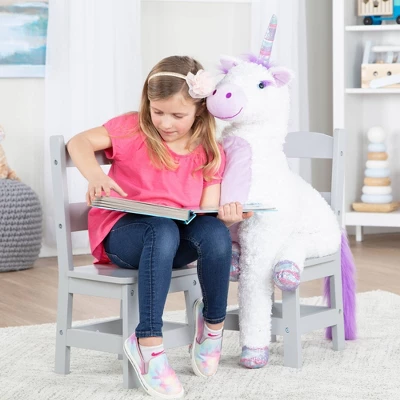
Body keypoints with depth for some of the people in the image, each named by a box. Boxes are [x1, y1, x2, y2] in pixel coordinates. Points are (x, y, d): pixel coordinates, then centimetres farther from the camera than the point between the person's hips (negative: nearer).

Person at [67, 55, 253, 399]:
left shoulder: (210, 153, 5)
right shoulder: (133, 129, 0)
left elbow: (209, 211, -1)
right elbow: (79, 142, -4)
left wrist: (227, 215, -26)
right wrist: (95, 176, -25)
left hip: (181, 239, 3)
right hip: (123, 232, -2)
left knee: (216, 232, -33)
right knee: (162, 229, -40)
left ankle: (213, 323, -9)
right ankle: (149, 346, -43)